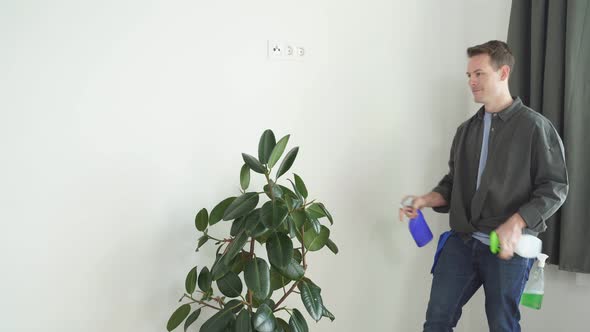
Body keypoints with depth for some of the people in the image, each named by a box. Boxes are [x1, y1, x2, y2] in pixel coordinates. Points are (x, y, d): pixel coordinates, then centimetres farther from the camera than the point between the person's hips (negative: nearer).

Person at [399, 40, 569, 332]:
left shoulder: (534, 126, -4)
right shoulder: (466, 130, 14)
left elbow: (555, 187, -7)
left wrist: (515, 224, -20)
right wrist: (425, 200, -2)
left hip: (508, 247, -5)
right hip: (462, 242, 5)